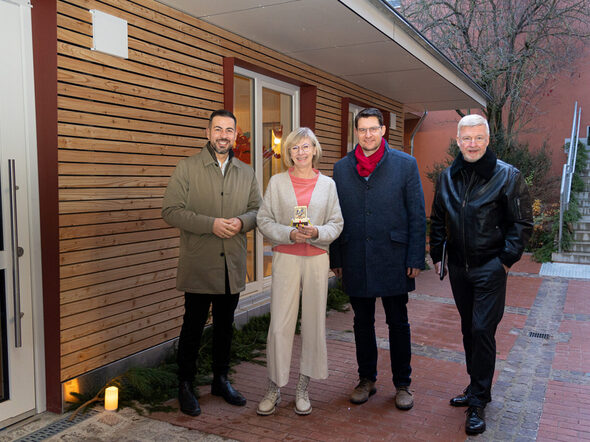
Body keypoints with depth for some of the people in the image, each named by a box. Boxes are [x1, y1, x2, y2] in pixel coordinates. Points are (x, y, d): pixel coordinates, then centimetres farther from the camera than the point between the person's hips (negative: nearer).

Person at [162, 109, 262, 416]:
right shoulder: (187, 168, -3)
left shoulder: (246, 173, 10)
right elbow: (170, 211, -10)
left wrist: (242, 222, -11)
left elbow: (258, 210, 12)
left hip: (233, 265, 4)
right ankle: (184, 386, 21)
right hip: (199, 265, -4)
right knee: (193, 326, 4)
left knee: (225, 326, 16)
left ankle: (221, 380, 32)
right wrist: (211, 224, -20)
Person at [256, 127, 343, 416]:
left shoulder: (327, 184, 8)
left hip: (317, 259, 2)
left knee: (313, 322, 6)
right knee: (280, 325, -3)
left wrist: (317, 232, -14)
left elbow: (337, 224, 6)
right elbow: (264, 220, 1)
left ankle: (303, 389, 20)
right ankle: (274, 388, 13)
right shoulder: (277, 182, 4)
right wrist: (290, 234, -15)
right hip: (285, 258, -1)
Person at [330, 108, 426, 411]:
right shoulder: (341, 168, 7)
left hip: (393, 259, -2)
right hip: (356, 261, 2)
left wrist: (416, 258, -6)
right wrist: (335, 258, 6)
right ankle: (366, 380, 29)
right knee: (362, 322, 13)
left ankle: (402, 384, 23)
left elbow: (417, 215, -1)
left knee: (398, 323, 8)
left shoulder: (405, 164, 0)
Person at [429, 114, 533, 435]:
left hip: (490, 267, -5)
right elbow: (438, 219, 16)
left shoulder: (507, 175, -8)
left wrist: (507, 258, -10)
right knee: (469, 329, 15)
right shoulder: (448, 177, 6)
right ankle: (477, 387, 31)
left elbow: (522, 222, -4)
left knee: (482, 331, -5)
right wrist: (437, 255, 10)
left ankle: (478, 402, 6)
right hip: (458, 267, 5)